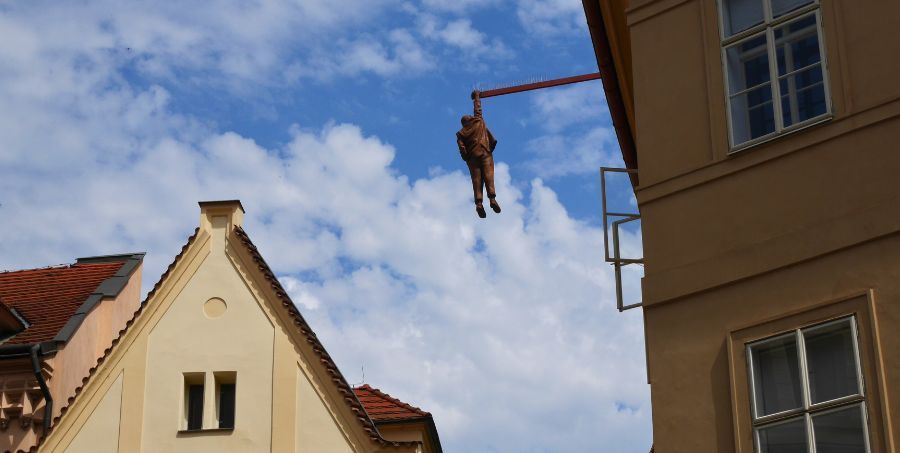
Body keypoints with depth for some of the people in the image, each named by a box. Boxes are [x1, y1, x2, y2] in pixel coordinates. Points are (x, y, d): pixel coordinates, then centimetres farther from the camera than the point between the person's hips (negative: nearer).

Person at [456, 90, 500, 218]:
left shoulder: (461, 133, 11)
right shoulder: (479, 121, 13)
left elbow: (461, 146, -2)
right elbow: (478, 108, 27)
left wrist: (466, 158, 4)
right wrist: (477, 96, 40)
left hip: (472, 156, 1)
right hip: (485, 153, -1)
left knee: (477, 179, -4)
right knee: (488, 175, -12)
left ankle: (479, 202, -20)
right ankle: (492, 198, -30)